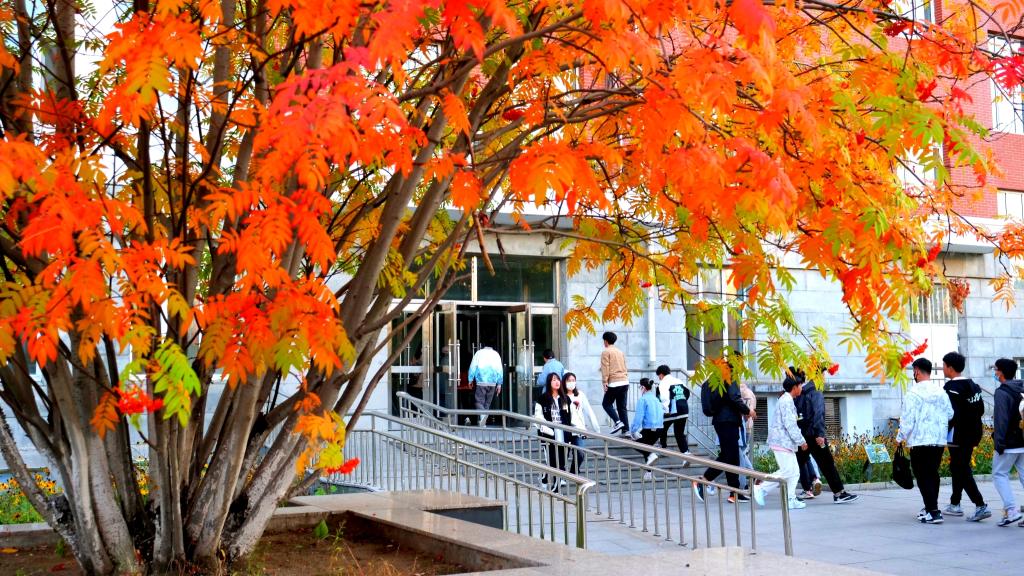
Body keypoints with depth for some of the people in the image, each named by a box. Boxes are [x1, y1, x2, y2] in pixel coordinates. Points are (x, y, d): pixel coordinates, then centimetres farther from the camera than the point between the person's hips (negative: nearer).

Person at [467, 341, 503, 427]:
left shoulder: (479, 353, 2)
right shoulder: (496, 354, 8)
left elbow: (473, 366, -2)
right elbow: (500, 370, 6)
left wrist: (470, 380, 5)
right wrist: (499, 384, 11)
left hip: (481, 382, -3)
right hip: (492, 383, 3)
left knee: (479, 401, 0)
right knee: (488, 403, 13)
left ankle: (482, 414, -28)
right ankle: (483, 422, 14)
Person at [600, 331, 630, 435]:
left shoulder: (606, 352, -2)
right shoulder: (620, 352, 19)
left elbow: (605, 368, -9)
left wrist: (604, 382, -10)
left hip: (614, 383, -6)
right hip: (625, 382, 6)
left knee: (606, 403, 7)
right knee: (622, 407, 8)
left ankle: (617, 422, -11)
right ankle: (626, 429, 1)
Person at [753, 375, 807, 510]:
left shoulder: (787, 400, 19)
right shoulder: (787, 401, -13)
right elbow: (789, 424, -19)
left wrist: (799, 440, 22)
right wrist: (801, 441, -16)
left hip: (785, 442, 11)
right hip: (782, 442, -11)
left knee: (794, 472, 6)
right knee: (787, 471, -12)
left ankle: (791, 500, 4)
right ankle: (761, 489, -7)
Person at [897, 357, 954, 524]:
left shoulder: (914, 392, -11)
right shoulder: (941, 392, 6)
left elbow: (907, 418, -12)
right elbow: (950, 414, 10)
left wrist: (901, 437, -1)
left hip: (920, 441, -6)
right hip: (939, 440, 6)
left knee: (923, 476, -3)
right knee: (933, 474, 18)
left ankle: (933, 512, -10)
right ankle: (930, 508, 26)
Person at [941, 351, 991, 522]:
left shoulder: (952, 387, -16)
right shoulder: (972, 385, 11)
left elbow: (952, 414, -22)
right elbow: (981, 410, 15)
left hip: (958, 436, -9)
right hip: (973, 434, 9)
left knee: (962, 471, -7)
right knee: (958, 468, 19)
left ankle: (981, 506, -15)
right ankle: (954, 504, 27)